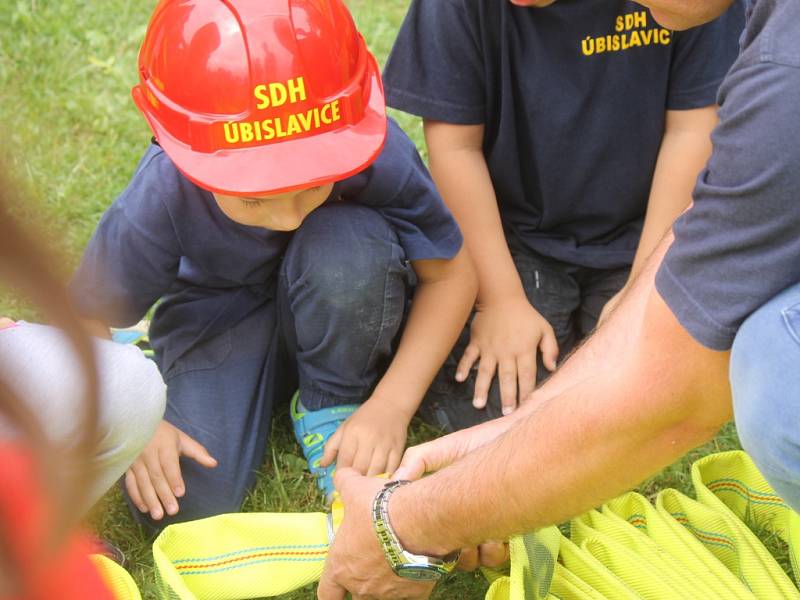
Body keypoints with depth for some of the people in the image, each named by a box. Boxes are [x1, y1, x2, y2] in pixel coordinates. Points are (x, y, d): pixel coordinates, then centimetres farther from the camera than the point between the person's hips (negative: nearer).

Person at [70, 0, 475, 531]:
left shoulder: (376, 154, -32)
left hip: (340, 314, 0)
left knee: (348, 247, -36)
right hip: (221, 315, 0)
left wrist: (391, 404, -26)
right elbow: (84, 317, -13)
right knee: (185, 506, -21)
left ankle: (332, 408, -7)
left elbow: (452, 273, -17)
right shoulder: (157, 204, -30)